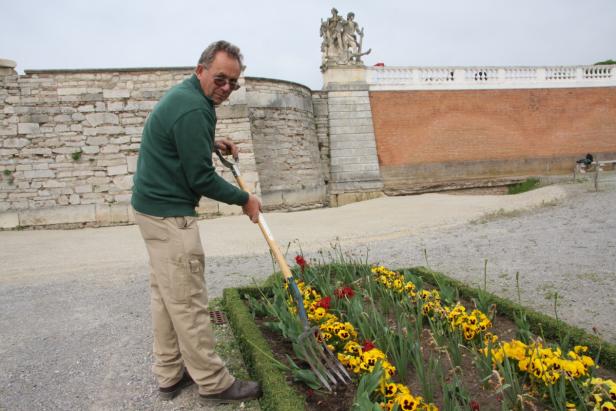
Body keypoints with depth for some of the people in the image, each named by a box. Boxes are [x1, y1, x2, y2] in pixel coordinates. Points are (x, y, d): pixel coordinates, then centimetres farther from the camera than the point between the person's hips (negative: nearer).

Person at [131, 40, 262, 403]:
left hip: (154, 206, 11)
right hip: (170, 214, -11)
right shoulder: (193, 109, -20)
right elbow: (202, 179, -19)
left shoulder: (184, 95, 12)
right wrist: (245, 199, -7)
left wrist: (213, 144, 15)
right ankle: (214, 383, 10)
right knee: (188, 302, -3)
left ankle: (170, 375, 26)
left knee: (165, 294, 14)